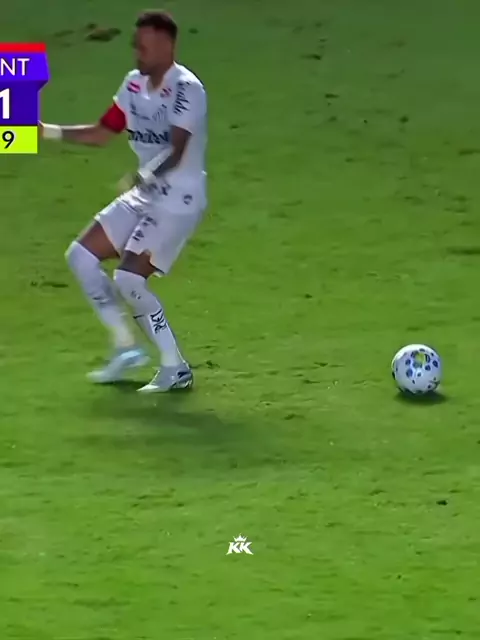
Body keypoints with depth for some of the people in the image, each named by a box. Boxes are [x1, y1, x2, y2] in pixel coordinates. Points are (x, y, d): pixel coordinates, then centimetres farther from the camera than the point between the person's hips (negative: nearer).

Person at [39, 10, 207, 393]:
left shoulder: (186, 88, -18)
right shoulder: (135, 84, 7)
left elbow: (176, 150, -30)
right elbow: (102, 133, 17)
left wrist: (148, 174, -48)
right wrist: (49, 131, 8)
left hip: (179, 200, -9)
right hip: (146, 196, 9)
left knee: (129, 279, -17)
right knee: (82, 256, 6)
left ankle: (176, 369, -5)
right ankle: (126, 347, 13)